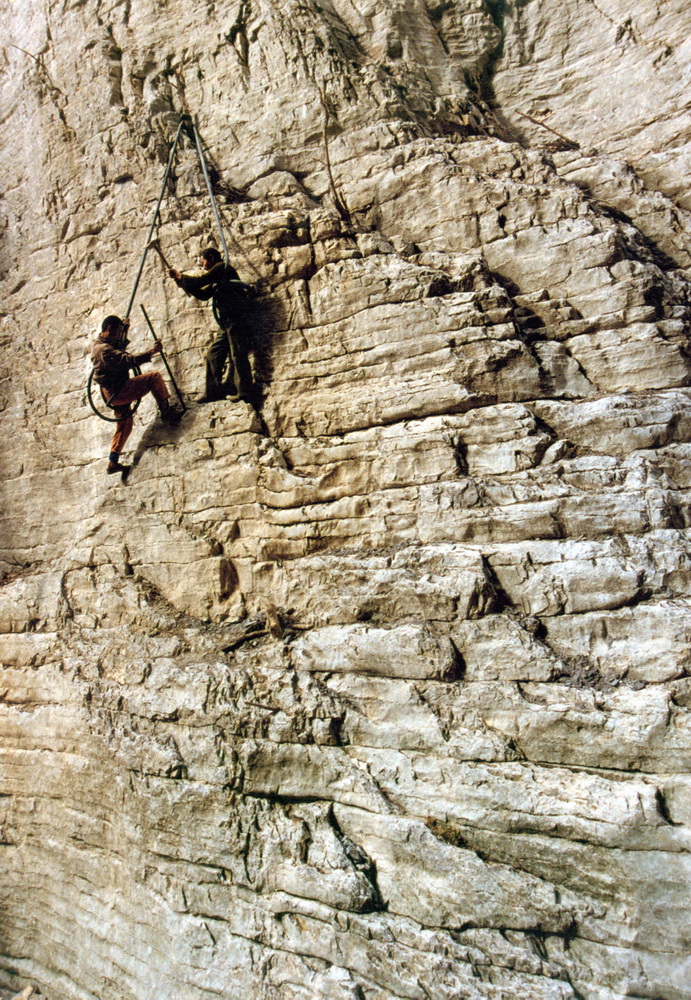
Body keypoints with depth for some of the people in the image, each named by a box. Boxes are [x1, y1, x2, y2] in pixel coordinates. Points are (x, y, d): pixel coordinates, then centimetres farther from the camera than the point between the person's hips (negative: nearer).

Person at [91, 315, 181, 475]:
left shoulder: (99, 345, 14)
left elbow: (121, 347, 34)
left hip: (112, 394, 11)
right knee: (154, 377, -10)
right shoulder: (105, 349, -19)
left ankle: (113, 462, 18)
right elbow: (129, 361, -29)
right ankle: (167, 412, -5)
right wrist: (151, 351, -27)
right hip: (119, 391, -11)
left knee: (125, 423, 20)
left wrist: (125, 329, 24)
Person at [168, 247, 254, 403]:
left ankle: (244, 392, -19)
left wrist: (180, 275, 5)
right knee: (213, 355, 9)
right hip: (226, 322, 10)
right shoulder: (217, 281, 28)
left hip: (233, 318, -10)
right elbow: (203, 294, 27)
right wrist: (182, 282, 20)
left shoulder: (222, 267, 1)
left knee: (237, 354, -15)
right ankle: (214, 392, 10)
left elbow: (200, 282, -6)